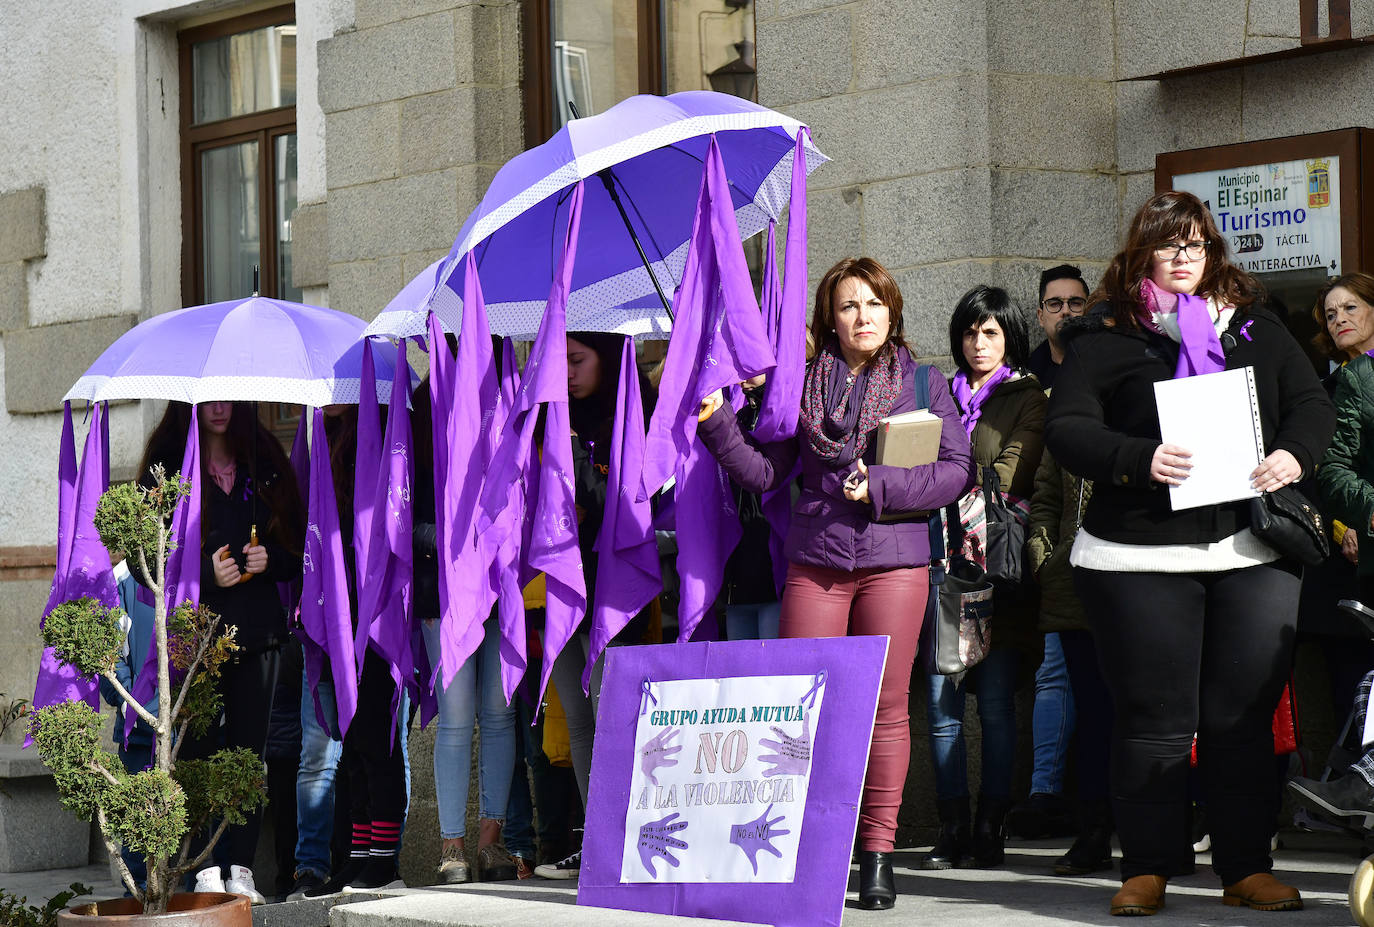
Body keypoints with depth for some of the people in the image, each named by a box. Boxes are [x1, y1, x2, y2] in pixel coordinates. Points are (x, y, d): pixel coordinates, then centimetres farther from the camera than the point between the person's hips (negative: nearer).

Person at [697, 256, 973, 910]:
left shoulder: (924, 383, 9)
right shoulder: (803, 385, 12)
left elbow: (956, 470, 1)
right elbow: (764, 471, 6)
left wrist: (880, 488, -9)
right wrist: (717, 423, -7)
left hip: (894, 560, -1)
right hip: (815, 560, 1)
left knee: (885, 706, -1)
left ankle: (877, 854, 3)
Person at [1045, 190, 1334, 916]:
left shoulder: (1254, 325, 15)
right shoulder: (1105, 336, 4)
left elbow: (1311, 403, 13)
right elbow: (1067, 430, -5)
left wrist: (1295, 454, -8)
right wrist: (1138, 460, -21)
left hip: (1253, 551, 3)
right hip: (1139, 560, -3)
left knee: (1244, 717, 4)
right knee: (1154, 718, 1)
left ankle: (1247, 868, 11)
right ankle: (1147, 868, 9)